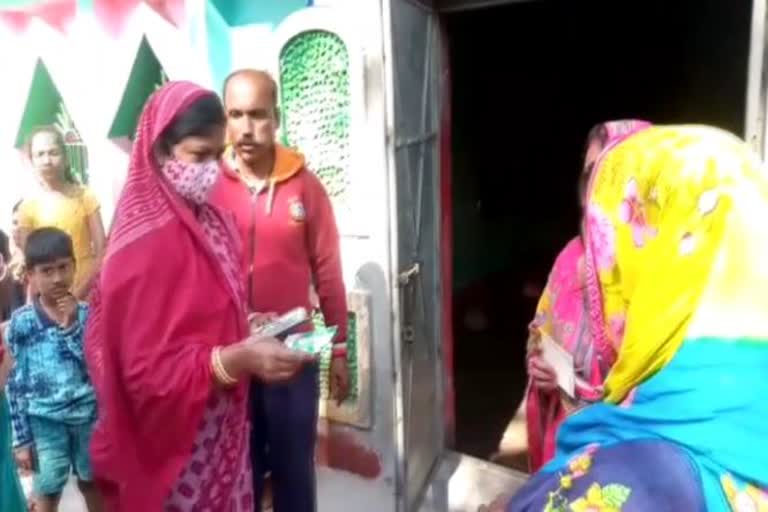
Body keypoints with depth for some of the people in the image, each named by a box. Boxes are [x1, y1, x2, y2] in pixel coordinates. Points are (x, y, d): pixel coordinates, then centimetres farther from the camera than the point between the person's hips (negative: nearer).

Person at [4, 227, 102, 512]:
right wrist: (21, 438, -4)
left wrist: (70, 326, -20)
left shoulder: (86, 314, -4)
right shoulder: (21, 322, -7)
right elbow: (16, 383, -4)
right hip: (44, 422, -2)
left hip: (89, 416, 2)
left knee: (91, 485, 19)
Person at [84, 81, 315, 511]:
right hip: (178, 438, -7)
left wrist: (249, 328, 1)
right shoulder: (145, 244, -23)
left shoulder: (209, 221, 2)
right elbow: (149, 369, -23)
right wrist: (239, 358, -32)